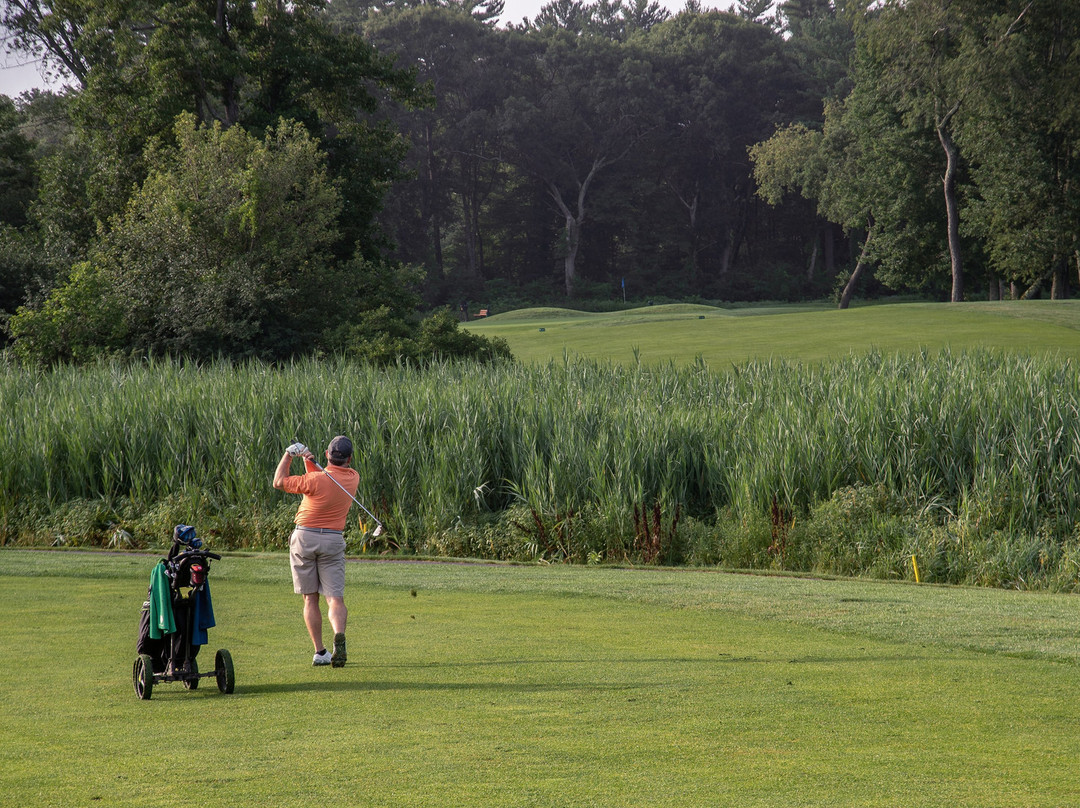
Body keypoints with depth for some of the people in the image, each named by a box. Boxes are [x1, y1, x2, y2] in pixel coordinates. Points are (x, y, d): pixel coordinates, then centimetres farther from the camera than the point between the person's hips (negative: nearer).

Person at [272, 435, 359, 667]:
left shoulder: (316, 480, -16)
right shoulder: (353, 478, 0)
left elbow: (279, 482, -4)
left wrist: (288, 455, 4)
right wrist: (310, 461, -3)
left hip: (305, 537, -2)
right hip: (333, 540, 2)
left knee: (310, 598, 8)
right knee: (335, 598, -3)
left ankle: (320, 652, 3)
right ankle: (339, 634, -32)